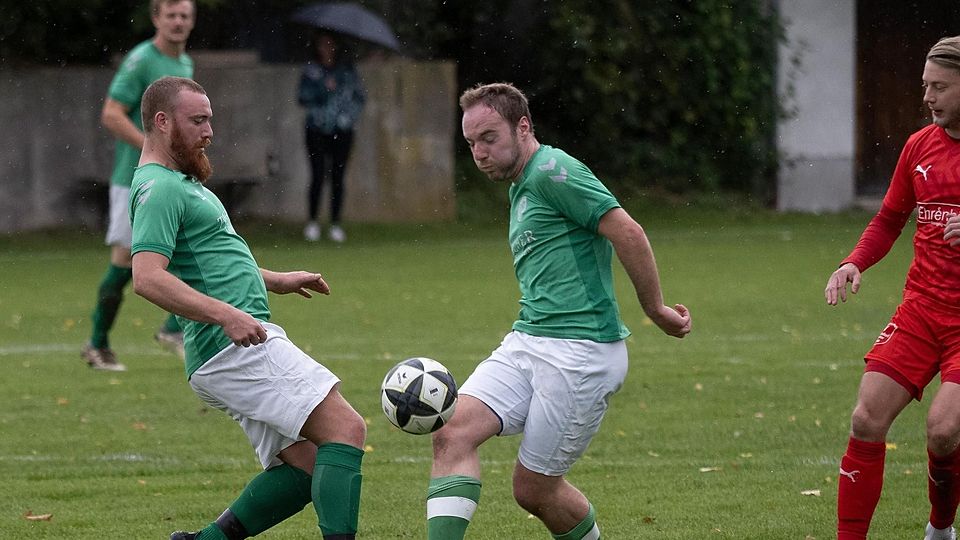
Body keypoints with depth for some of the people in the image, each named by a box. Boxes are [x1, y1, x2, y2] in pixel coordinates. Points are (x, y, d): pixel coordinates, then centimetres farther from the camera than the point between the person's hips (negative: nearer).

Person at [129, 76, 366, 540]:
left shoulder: (179, 183, 23)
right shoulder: (160, 189, -11)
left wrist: (277, 281, 33)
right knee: (345, 429, -17)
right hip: (235, 347, -11)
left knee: (306, 466, 7)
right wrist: (226, 315, -31)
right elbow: (147, 277, -24)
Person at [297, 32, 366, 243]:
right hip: (317, 131, -1)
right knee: (318, 176, -7)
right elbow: (303, 97, -2)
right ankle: (312, 222, 1)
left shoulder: (346, 70, 10)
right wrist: (323, 88, -15)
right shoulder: (311, 71, 7)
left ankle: (335, 224, 3)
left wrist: (349, 114, -5)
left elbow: (360, 96, 10)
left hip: (342, 130, 1)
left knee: (338, 177, -1)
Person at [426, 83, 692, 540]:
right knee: (452, 433, -11)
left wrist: (655, 310, -9)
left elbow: (628, 233, -17)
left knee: (533, 490, -3)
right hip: (526, 343, 9)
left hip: (580, 353, -9)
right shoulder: (521, 187, 21)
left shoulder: (551, 172, -11)